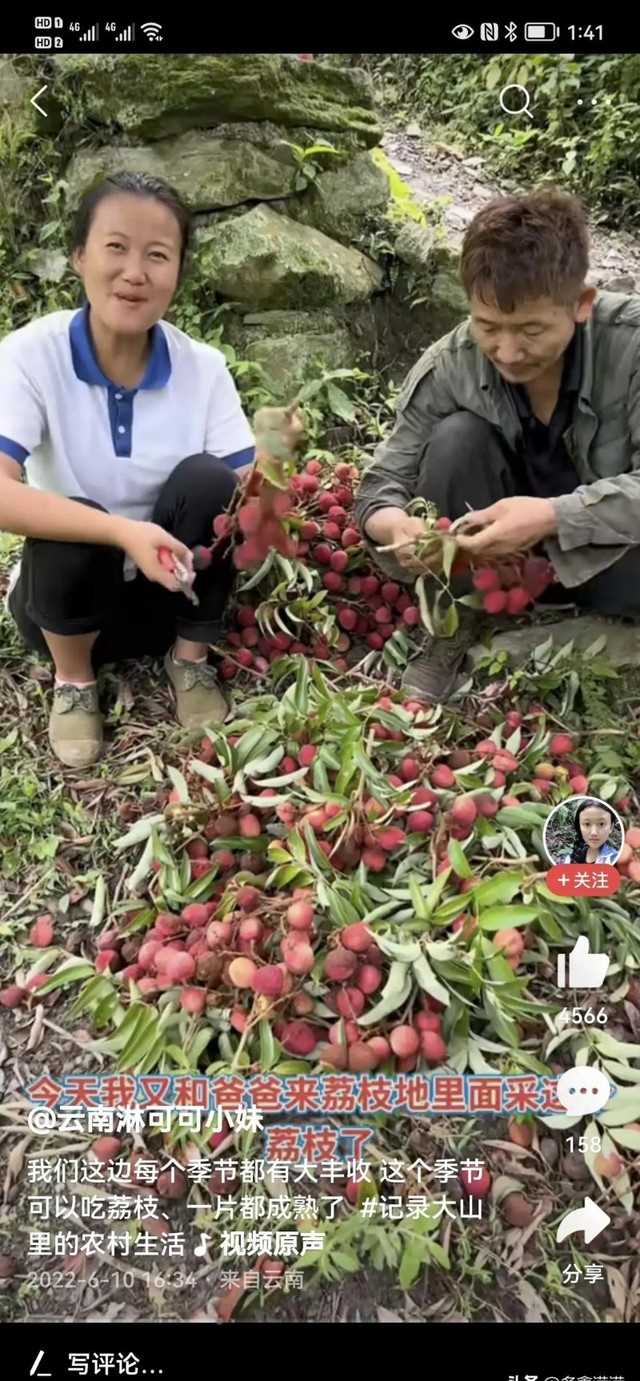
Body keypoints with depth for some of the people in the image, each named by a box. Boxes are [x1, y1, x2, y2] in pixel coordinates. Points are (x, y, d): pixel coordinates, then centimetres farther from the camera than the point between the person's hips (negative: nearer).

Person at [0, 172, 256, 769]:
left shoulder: (202, 367, -9)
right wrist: (124, 532, -43)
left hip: (172, 585, 2)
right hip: (72, 593, -1)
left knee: (205, 480, -25)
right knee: (75, 523, -33)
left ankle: (190, 657, -1)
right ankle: (73, 681, -3)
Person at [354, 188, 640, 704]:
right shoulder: (448, 367, -17)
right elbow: (383, 484, -15)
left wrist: (554, 516, -43)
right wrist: (395, 525, -39)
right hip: (491, 559, 3)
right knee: (456, 438, -24)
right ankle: (456, 626, -10)